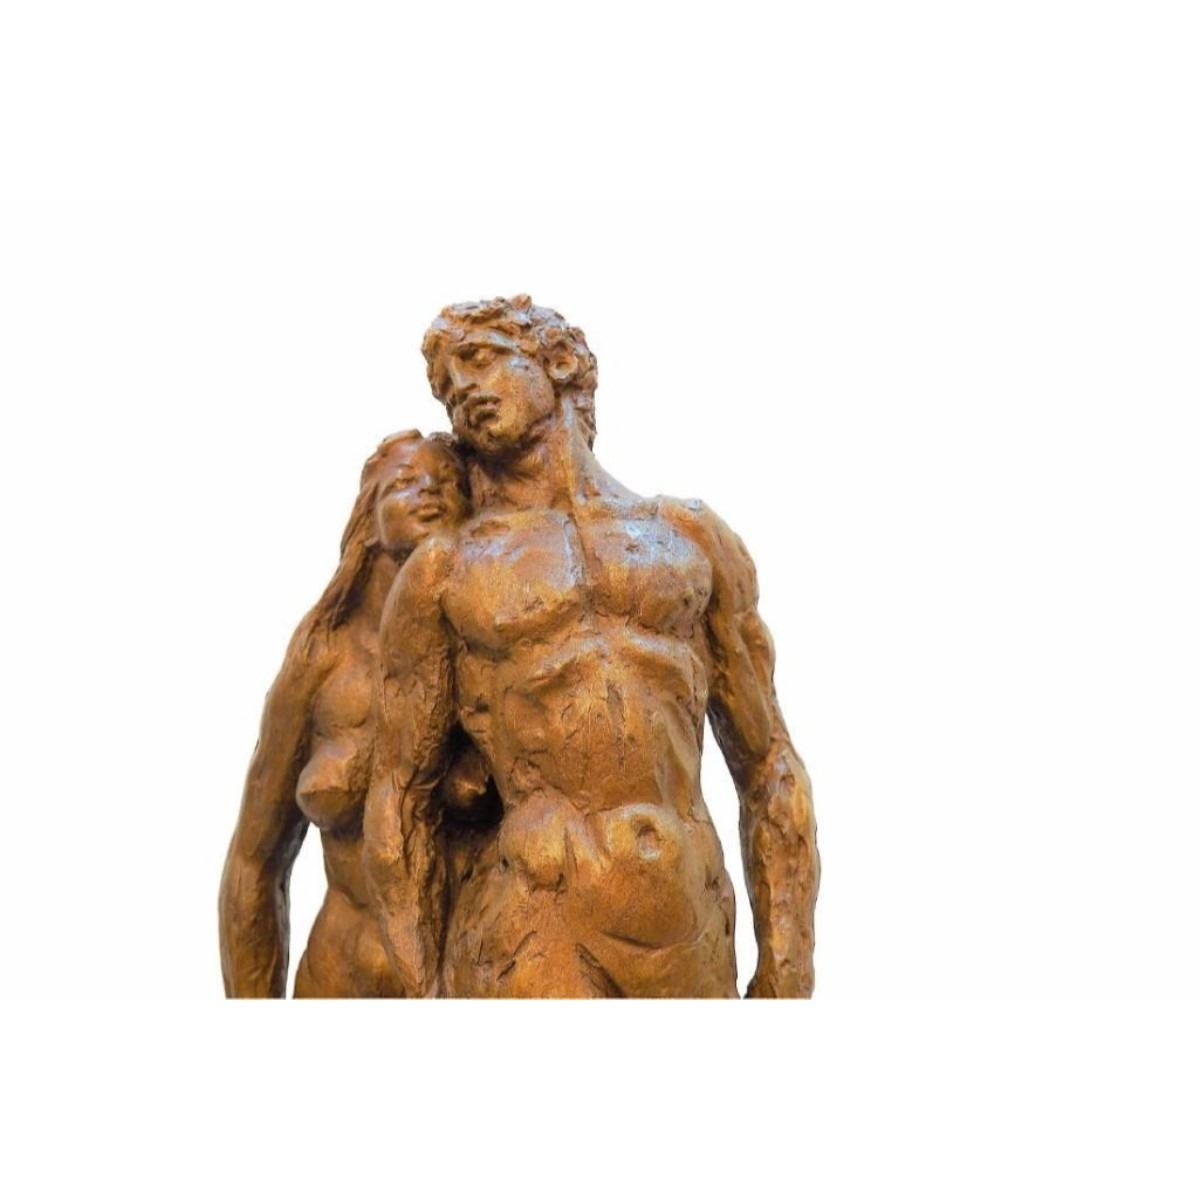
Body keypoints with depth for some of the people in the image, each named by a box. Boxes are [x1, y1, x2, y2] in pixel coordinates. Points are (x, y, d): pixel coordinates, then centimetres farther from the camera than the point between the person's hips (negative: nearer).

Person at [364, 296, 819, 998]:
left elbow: (771, 770, 13)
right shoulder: (445, 572, 11)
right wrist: (424, 992, 6)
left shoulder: (690, 538, 14)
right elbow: (402, 800, 11)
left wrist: (788, 973, 6)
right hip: (529, 933, -2)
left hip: (693, 934, 2)